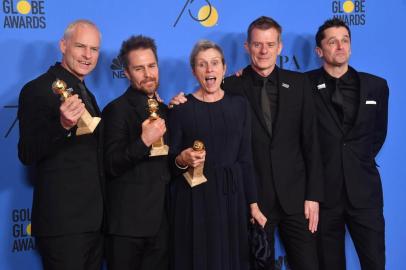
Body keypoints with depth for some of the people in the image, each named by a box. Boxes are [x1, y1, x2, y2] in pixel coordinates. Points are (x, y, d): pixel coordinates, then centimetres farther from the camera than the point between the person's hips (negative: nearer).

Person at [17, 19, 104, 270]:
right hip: (63, 221, -8)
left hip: (94, 219, 8)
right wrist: (63, 125, -32)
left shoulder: (85, 94, 15)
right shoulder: (38, 90, -11)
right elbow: (27, 155, -17)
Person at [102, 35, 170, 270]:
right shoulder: (117, 110, -9)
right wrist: (144, 141, -28)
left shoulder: (164, 109, 13)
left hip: (161, 220, 7)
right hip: (128, 222, -6)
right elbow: (112, 167, -16)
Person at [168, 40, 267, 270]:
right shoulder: (181, 107, -4)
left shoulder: (240, 105, 6)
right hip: (194, 200, -3)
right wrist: (182, 160, -23)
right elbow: (171, 162, -1)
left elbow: (246, 159, 6)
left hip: (232, 197, 3)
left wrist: (253, 204, 3)